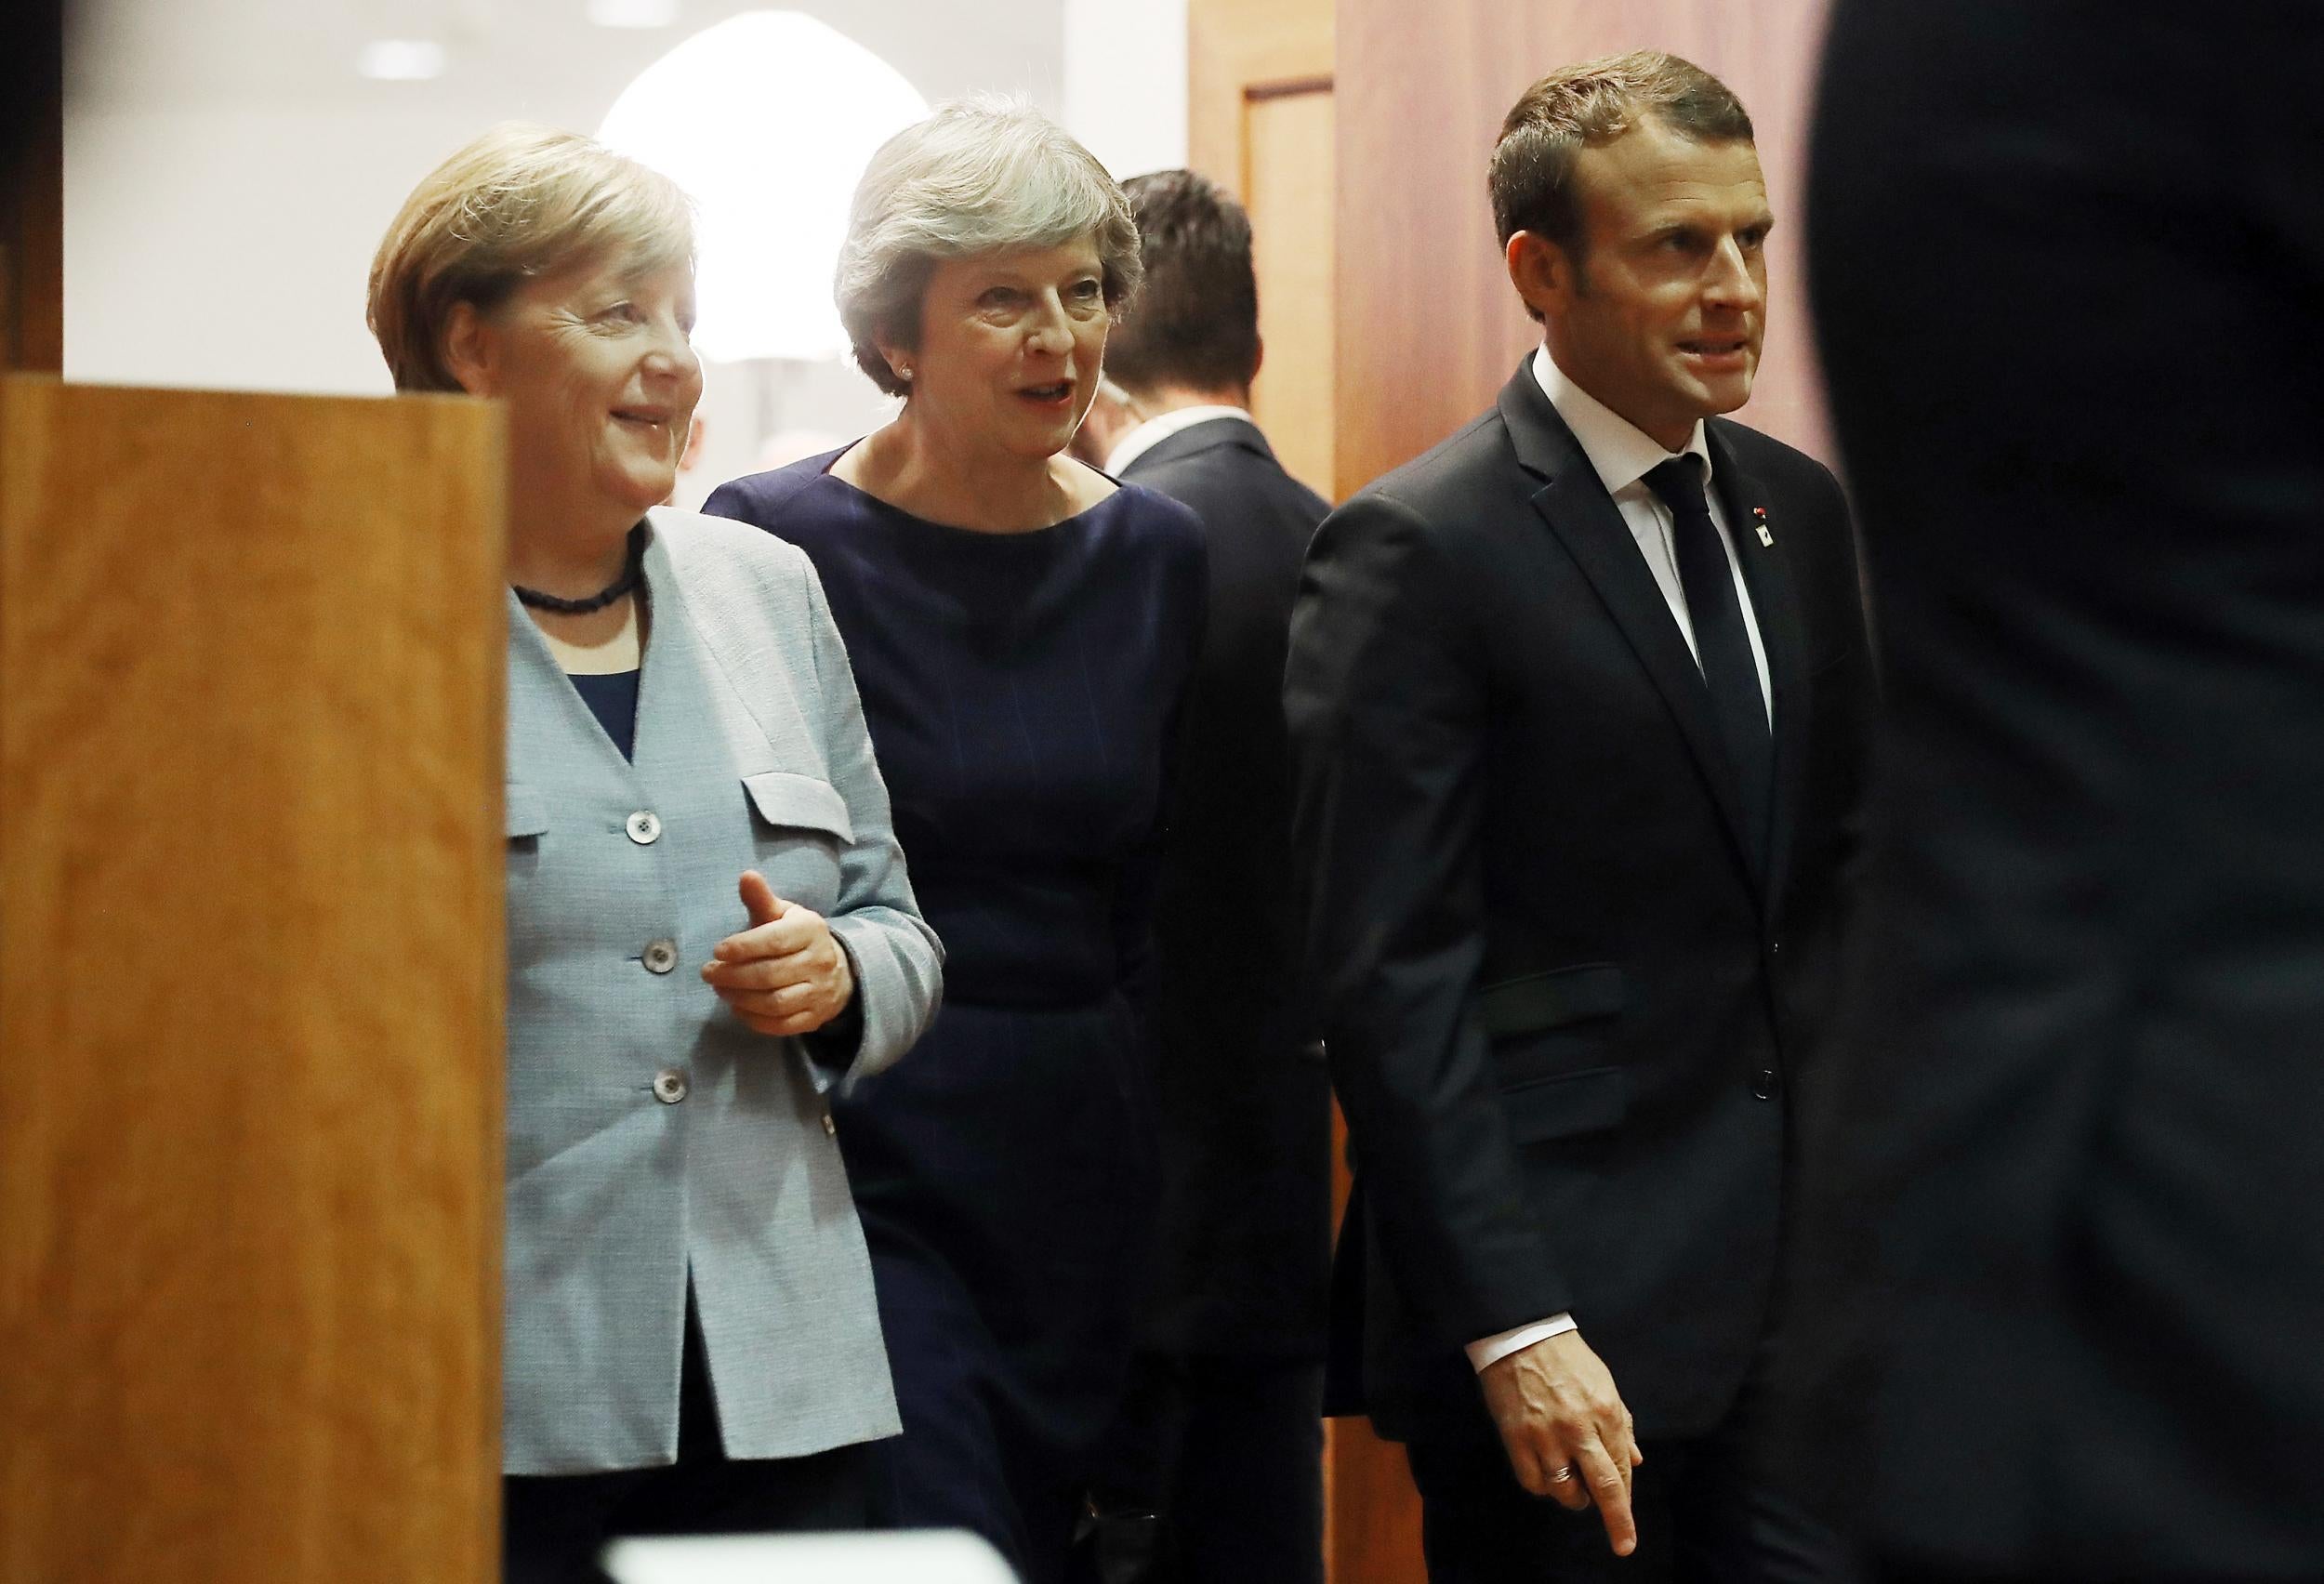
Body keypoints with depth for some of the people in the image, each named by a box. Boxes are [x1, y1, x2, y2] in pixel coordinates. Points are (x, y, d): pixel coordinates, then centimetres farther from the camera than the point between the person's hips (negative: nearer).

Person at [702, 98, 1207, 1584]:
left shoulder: (1155, 555, 7)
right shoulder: (773, 544, -8)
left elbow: (1158, 904, 13)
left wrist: (1149, 1162, 12)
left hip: (1082, 1169, 5)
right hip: (865, 1161, -5)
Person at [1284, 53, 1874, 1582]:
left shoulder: (1801, 510, 12)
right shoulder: (1417, 550, -10)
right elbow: (1393, 978, -14)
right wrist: (1512, 1328, -19)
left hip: (1803, 1275, 6)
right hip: (1570, 1293, -6)